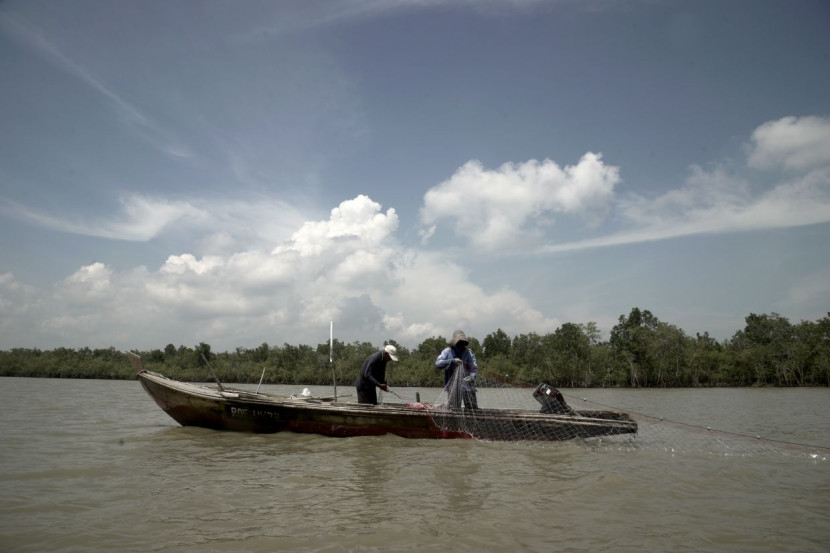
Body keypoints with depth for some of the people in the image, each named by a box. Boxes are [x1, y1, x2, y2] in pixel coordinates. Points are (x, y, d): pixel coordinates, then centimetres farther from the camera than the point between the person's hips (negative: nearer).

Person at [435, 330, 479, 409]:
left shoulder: (468, 352, 9)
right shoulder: (448, 351, 3)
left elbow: (474, 368, 7)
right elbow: (438, 363, -9)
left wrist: (471, 376, -14)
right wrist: (452, 361, -19)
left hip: (466, 383, 3)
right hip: (453, 384, -2)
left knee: (473, 408, 2)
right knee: (454, 409, -6)